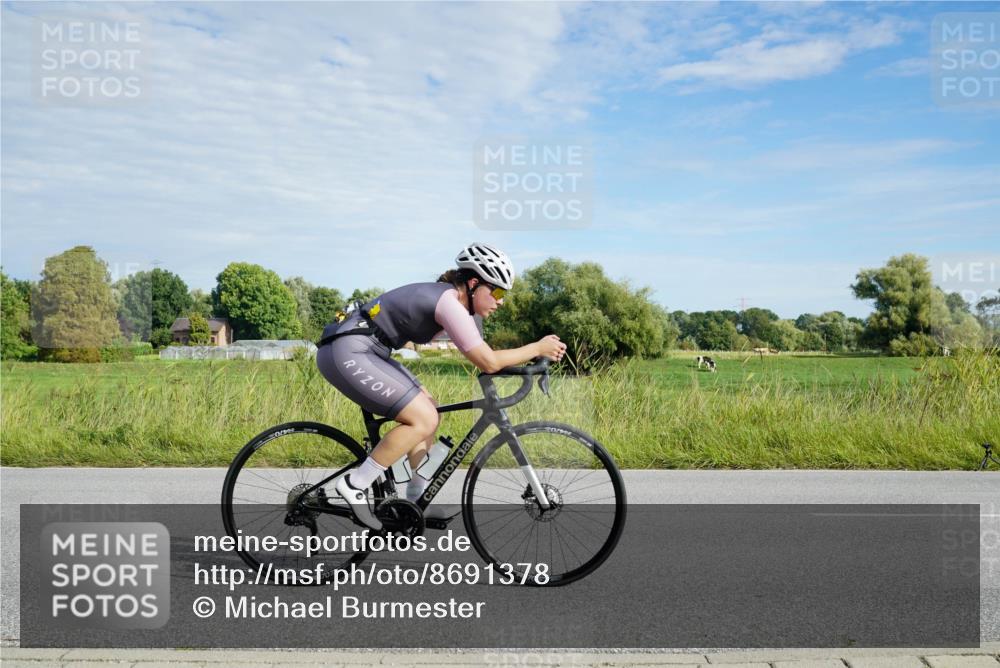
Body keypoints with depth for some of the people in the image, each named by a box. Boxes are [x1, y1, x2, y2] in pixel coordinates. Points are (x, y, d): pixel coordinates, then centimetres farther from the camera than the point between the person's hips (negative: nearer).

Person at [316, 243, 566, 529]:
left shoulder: (452, 299, 11)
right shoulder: (449, 303, -19)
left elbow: (482, 354, 18)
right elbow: (488, 362, -21)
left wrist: (530, 359, 9)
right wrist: (537, 348, -10)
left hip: (366, 352, 11)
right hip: (347, 353, -11)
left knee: (429, 412, 12)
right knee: (424, 420, -14)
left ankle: (417, 502, 19)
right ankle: (354, 485, -5)